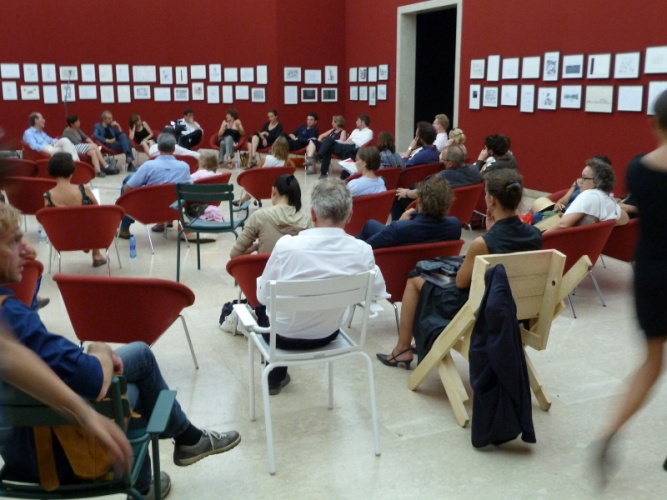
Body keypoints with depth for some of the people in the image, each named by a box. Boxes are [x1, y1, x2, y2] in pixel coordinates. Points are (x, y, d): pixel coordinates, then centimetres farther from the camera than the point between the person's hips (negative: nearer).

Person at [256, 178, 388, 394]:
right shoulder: (362, 251, -21)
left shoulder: (287, 245, -28)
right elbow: (378, 293, -3)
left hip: (284, 335, -2)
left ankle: (274, 376, 47)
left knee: (264, 305, 33)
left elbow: (263, 296, -14)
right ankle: (279, 375, 49)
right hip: (327, 335, 3)